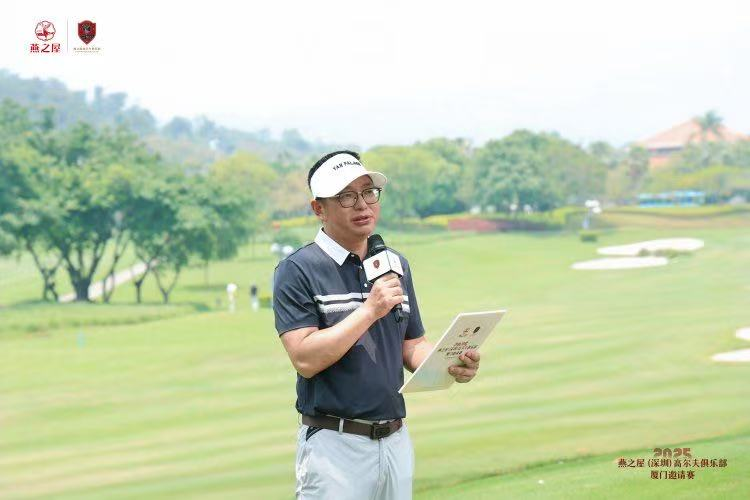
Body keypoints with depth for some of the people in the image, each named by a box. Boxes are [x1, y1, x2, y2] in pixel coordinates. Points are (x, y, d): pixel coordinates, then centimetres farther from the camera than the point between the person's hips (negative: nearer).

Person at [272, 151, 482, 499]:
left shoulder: (396, 265, 11)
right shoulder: (297, 270, -8)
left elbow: (412, 346, 15)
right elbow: (305, 359, -17)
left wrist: (451, 365, -6)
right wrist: (370, 310, -20)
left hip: (396, 440, 6)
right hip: (334, 443, -6)